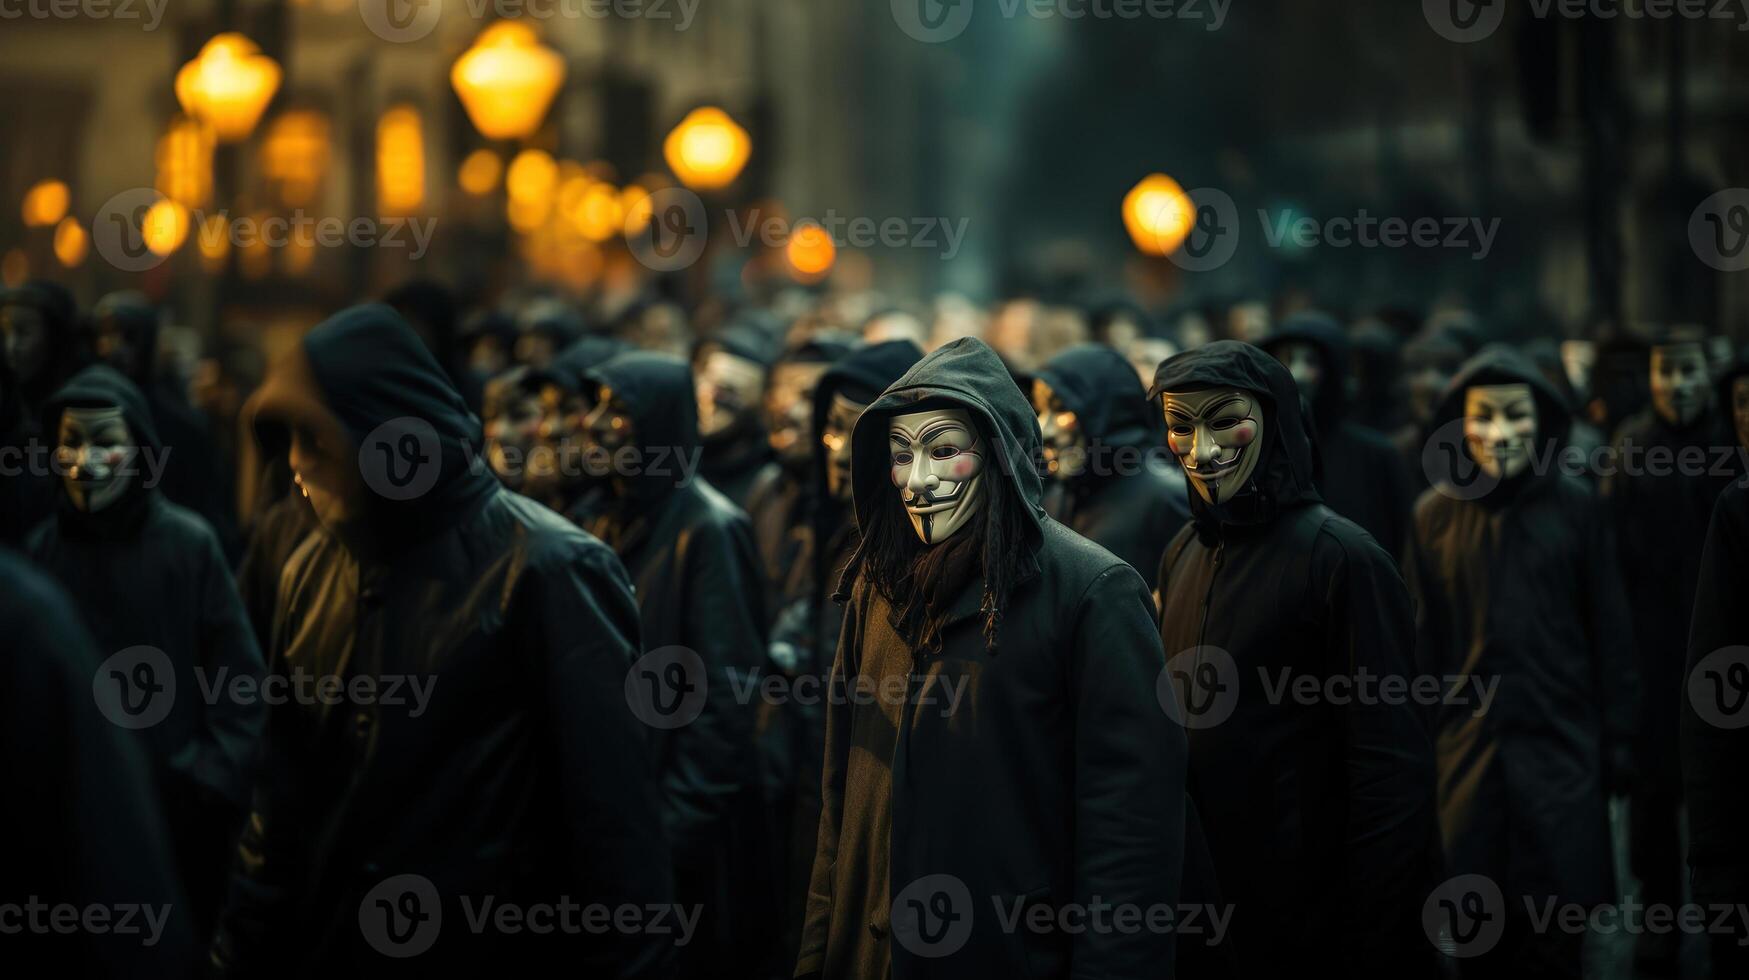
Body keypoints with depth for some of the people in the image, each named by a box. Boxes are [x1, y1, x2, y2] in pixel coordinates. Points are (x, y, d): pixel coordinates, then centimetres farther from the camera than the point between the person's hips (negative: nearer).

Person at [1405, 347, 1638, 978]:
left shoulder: (1577, 506, -2)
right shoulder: (1436, 515, 2)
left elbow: (1609, 633, 2)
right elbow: (1423, 640, 6)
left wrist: (1617, 742, 0)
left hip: (1561, 744, -1)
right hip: (1468, 751, 1)